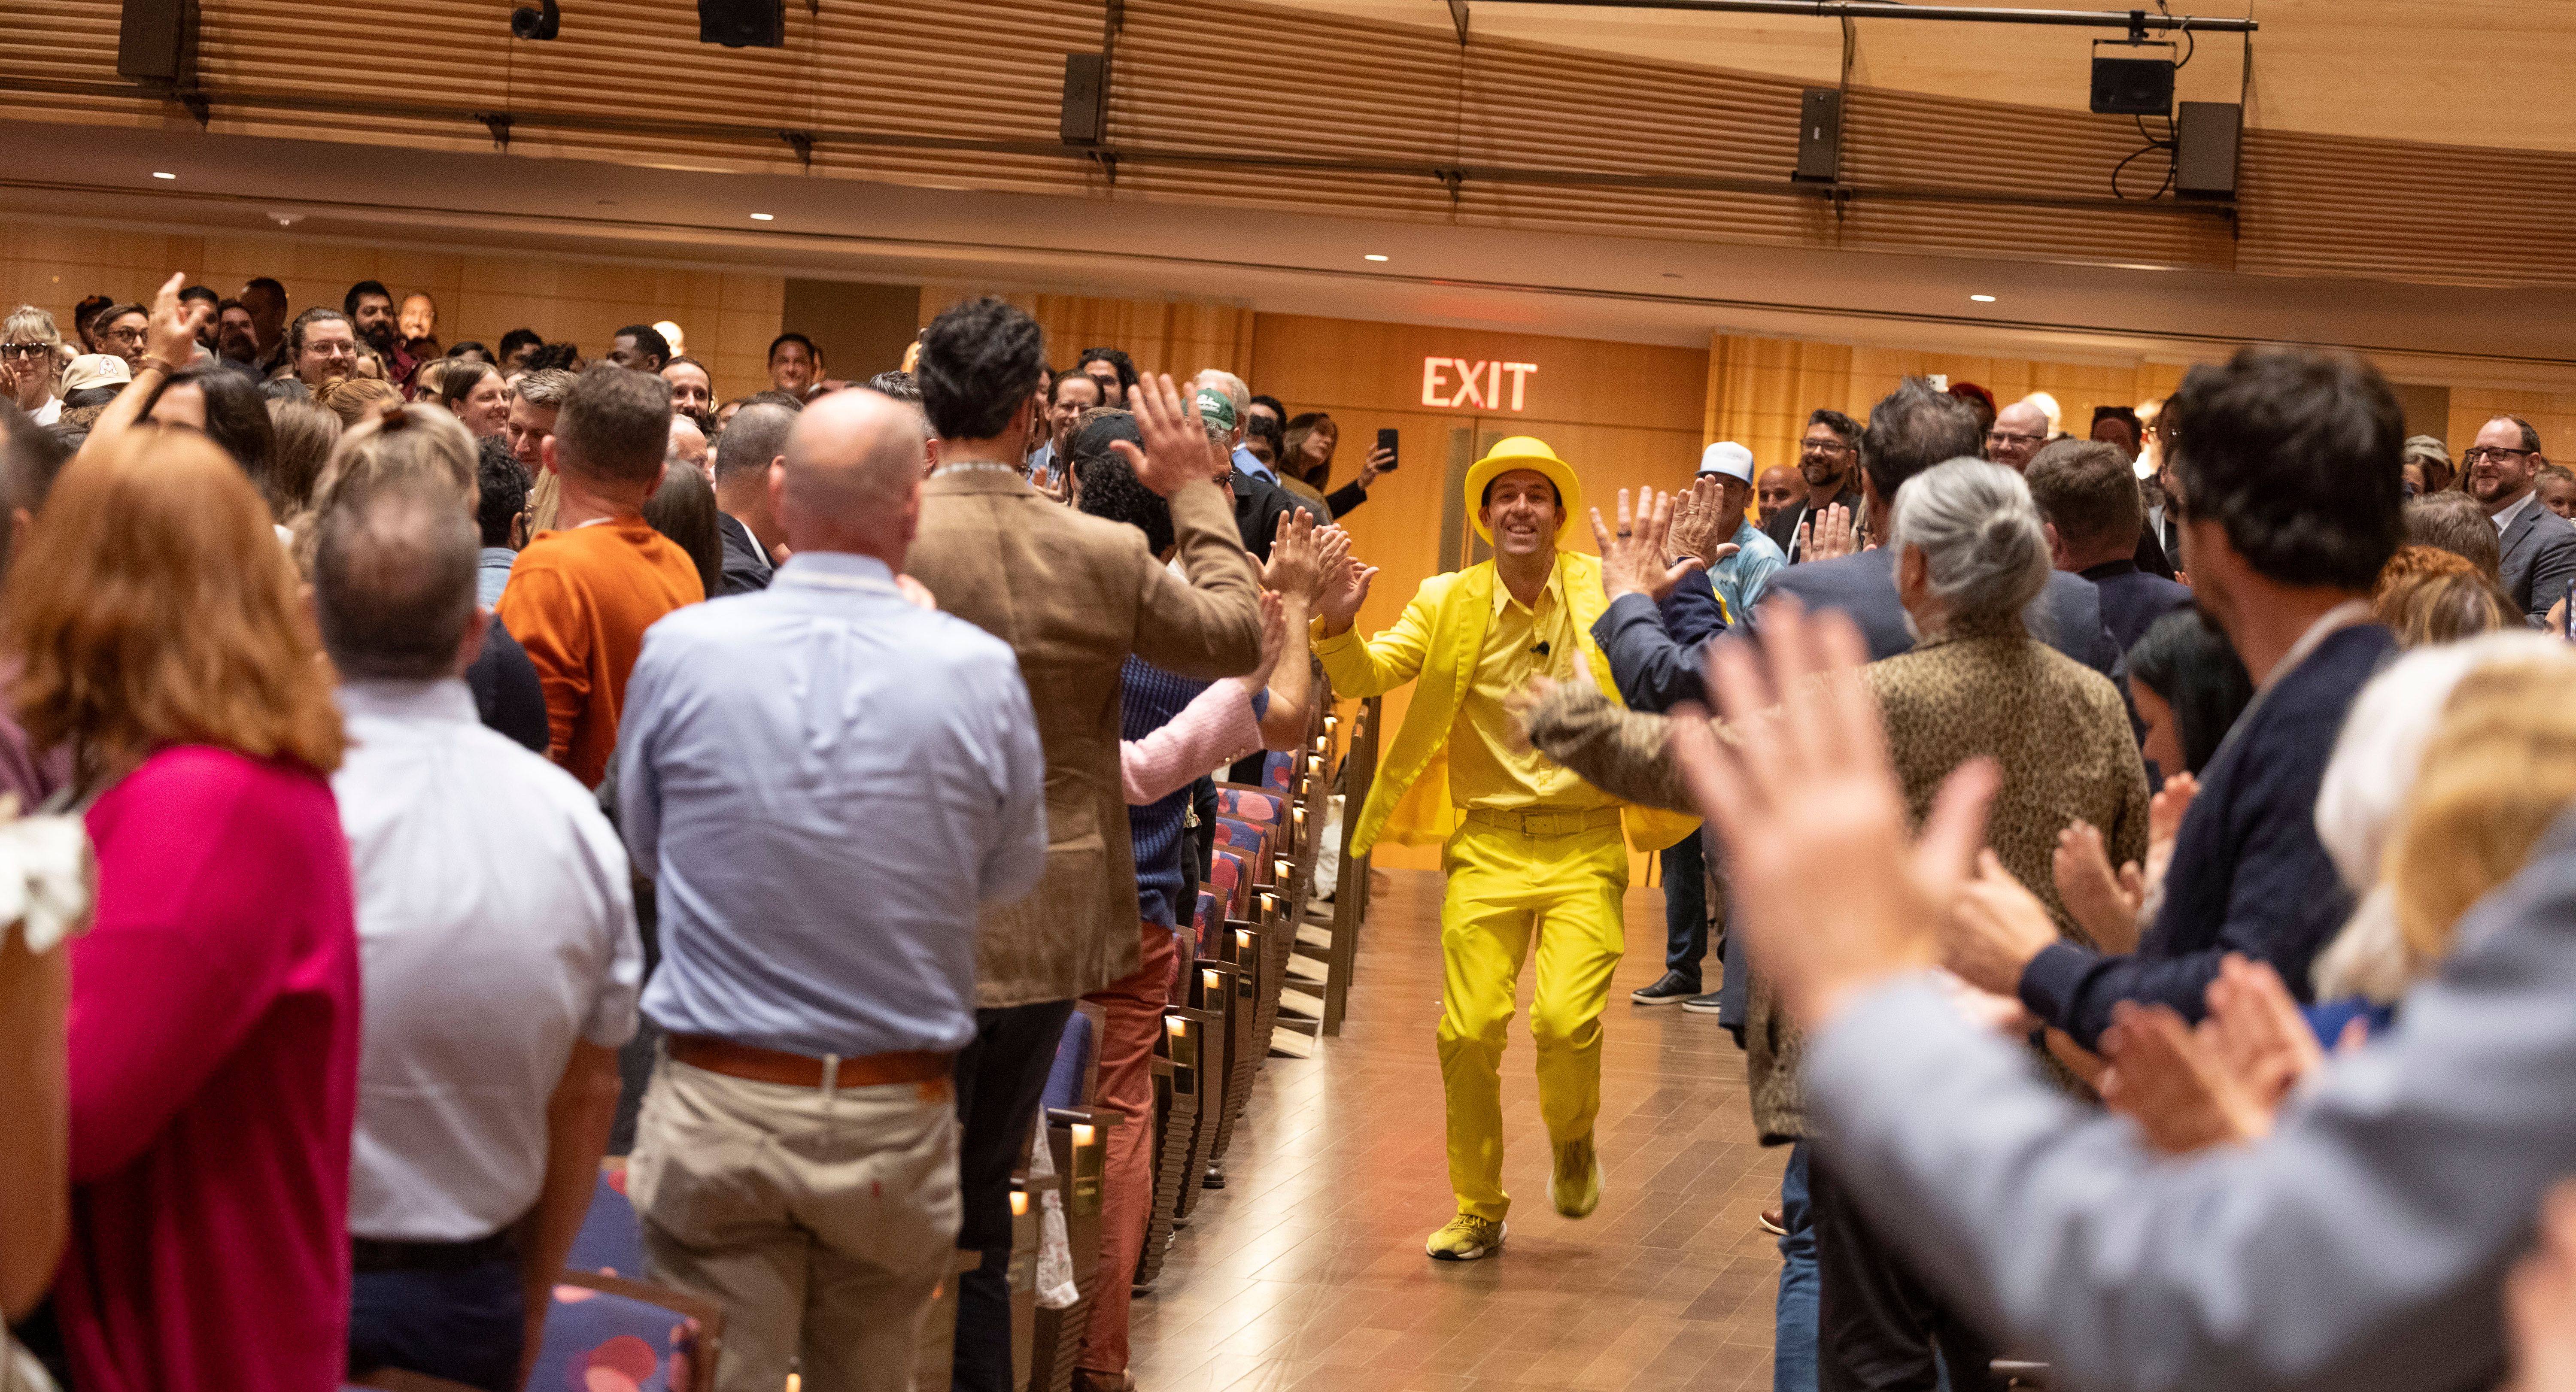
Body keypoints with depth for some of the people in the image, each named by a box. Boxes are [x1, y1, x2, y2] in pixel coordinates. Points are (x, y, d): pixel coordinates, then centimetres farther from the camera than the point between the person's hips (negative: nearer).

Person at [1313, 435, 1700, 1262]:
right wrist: (1339, 625, -23)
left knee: (1567, 1021, -16)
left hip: (1585, 845, -1)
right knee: (1470, 1031, -3)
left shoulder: (1605, 594, 3)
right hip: (1488, 845, 1)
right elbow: (1366, 678, -2)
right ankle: (1479, 1211, 17)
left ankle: (1572, 1138, 19)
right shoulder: (1449, 604, 4)